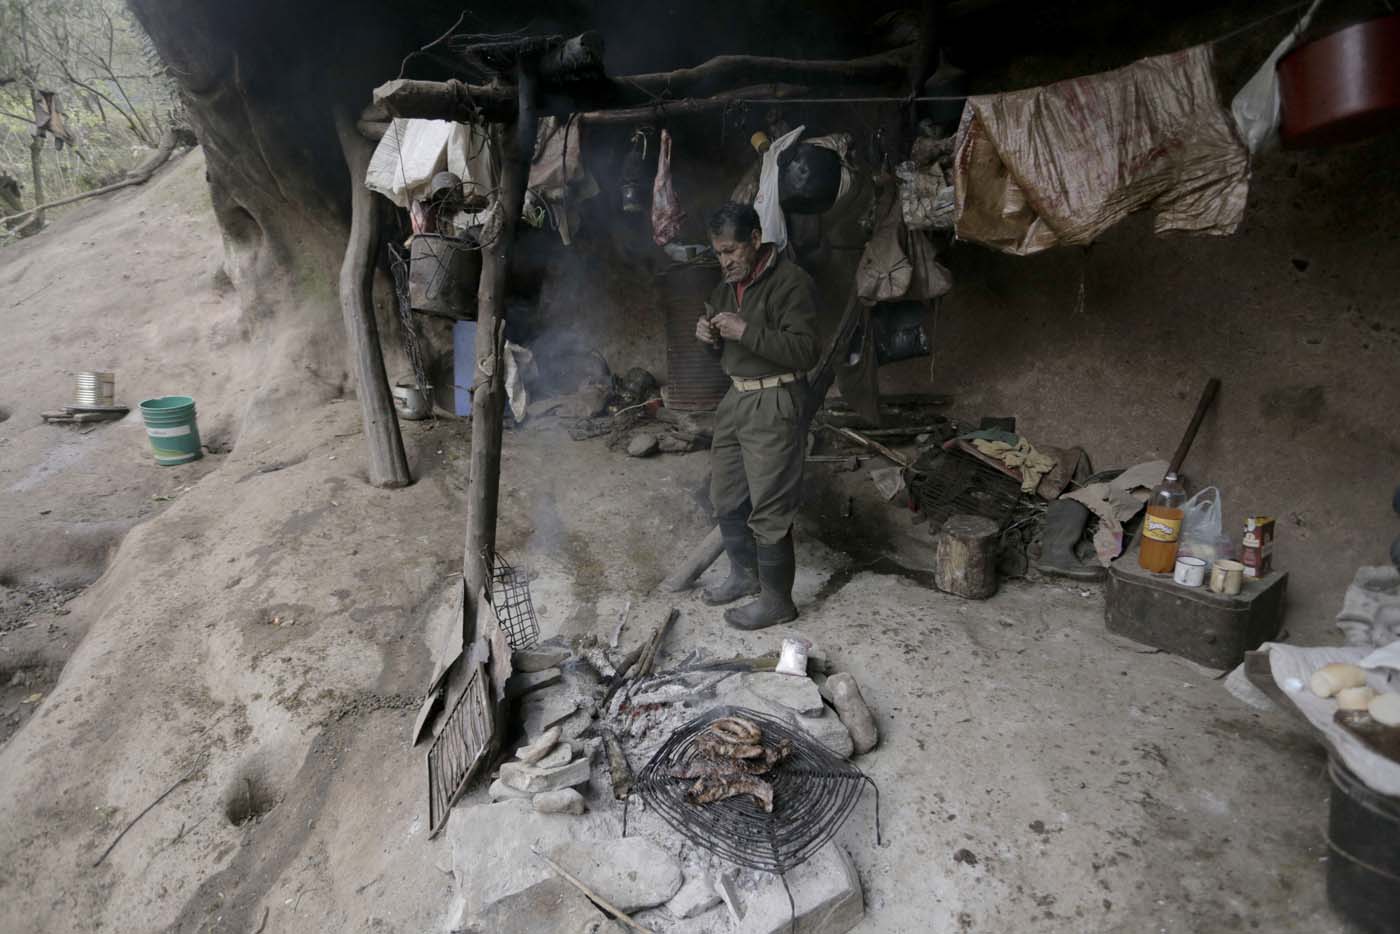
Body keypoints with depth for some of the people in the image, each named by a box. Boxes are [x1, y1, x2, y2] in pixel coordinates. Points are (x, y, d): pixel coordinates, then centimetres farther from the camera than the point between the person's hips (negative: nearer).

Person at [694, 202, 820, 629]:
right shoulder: (728, 285, 12)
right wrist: (709, 335, -1)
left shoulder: (791, 282, -14)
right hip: (736, 398, 9)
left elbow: (805, 352, -22)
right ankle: (745, 573, 37)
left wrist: (746, 331, -26)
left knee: (769, 509, -3)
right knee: (725, 497, 17)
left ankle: (776, 600, 12)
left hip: (775, 404, -9)